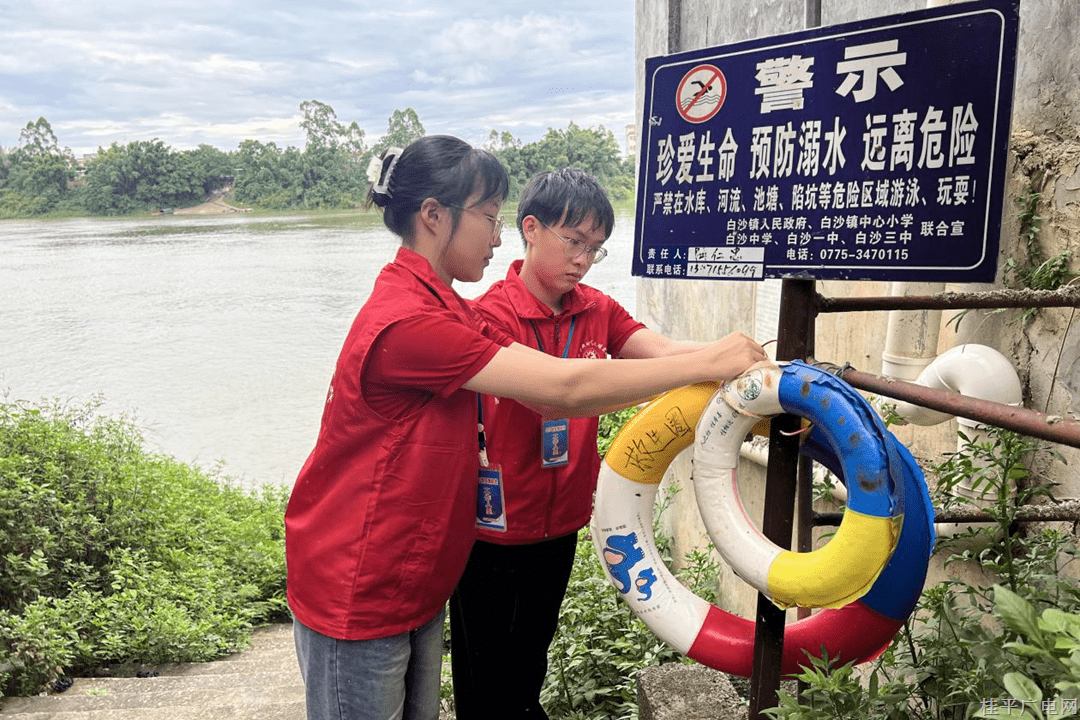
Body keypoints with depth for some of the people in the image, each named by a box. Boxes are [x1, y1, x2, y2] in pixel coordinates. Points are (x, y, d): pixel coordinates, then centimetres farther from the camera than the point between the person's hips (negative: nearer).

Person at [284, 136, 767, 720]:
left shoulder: (442, 309, 7)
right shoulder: (407, 322, -26)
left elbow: (550, 395, -1)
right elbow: (566, 388, -27)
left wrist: (708, 379, -8)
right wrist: (706, 363, -19)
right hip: (355, 599, -9)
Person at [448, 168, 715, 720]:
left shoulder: (598, 311, 0)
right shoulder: (494, 313, -19)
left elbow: (667, 352, -13)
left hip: (561, 523, 6)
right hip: (496, 530, -6)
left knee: (533, 652, 27)